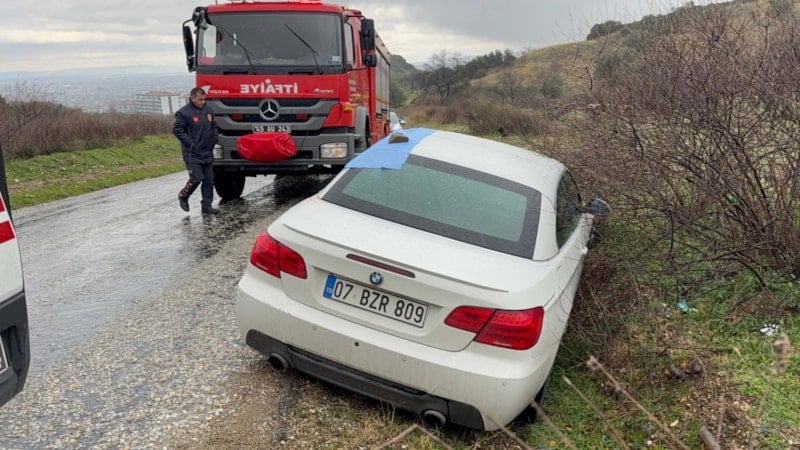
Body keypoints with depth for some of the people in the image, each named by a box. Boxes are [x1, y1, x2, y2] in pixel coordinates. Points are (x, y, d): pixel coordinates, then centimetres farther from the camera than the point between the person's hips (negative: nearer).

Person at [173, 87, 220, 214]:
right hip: (192, 154, -6)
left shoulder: (208, 110, 11)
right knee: (196, 178, -11)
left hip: (207, 153, 7)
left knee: (208, 180, 5)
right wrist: (190, 143, -15)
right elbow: (177, 130, -11)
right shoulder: (184, 112, -10)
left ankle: (207, 205, 11)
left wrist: (213, 139, 9)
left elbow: (214, 126, 23)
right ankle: (183, 196, 16)